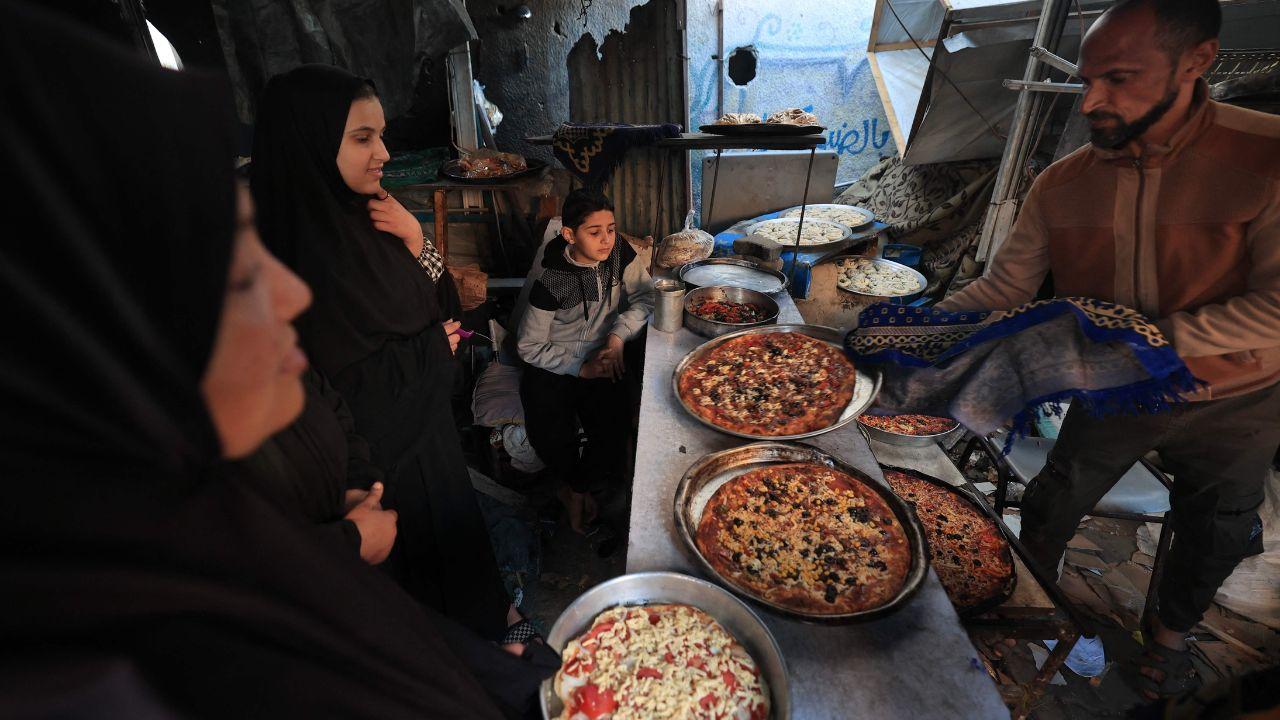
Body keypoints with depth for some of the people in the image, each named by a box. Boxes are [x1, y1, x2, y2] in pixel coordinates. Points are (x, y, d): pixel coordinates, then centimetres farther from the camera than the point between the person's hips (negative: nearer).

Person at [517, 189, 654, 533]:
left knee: (613, 429, -21)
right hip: (552, 366, -2)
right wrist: (581, 368, -18)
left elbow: (645, 297, -1)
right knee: (550, 439, -24)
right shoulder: (549, 281, -18)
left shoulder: (619, 252, -7)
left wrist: (618, 335, -16)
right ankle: (571, 480, 15)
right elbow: (530, 347, -11)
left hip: (602, 356, 3)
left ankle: (576, 487, 12)